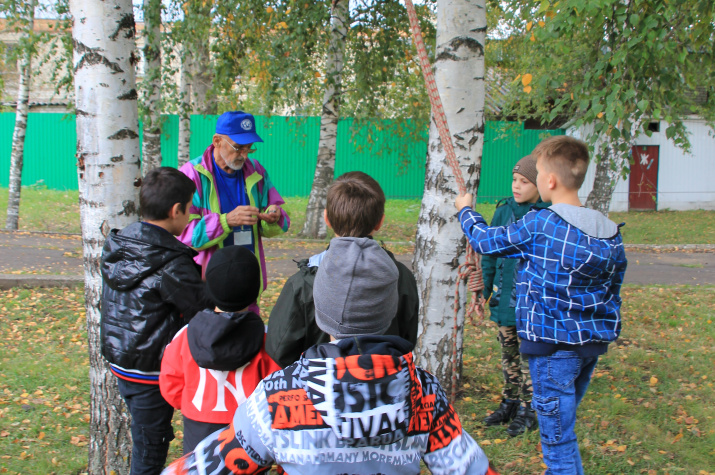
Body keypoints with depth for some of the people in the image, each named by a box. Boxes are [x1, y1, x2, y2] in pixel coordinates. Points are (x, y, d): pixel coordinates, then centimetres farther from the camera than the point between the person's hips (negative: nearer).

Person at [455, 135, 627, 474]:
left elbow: (486, 241, -1)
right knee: (563, 424, 24)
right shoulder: (610, 232, 4)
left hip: (554, 345, -7)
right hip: (594, 343, 7)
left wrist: (465, 211, 17)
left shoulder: (538, 225, -15)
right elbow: (614, 288, 13)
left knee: (558, 437, 1)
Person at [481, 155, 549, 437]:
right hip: (504, 297, 4)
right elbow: (490, 253, 9)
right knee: (508, 354, 16)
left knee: (529, 357, 7)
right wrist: (484, 290, 7)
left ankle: (527, 411, 23)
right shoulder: (504, 211, 2)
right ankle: (509, 403, 33)